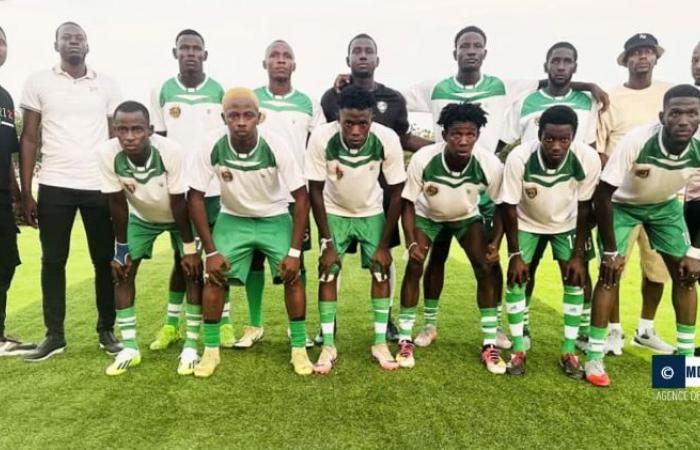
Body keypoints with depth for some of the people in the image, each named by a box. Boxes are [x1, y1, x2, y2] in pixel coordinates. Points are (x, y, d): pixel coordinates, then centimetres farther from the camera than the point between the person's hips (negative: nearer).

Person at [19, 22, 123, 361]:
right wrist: (25, 193, 0)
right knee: (53, 261, 5)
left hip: (100, 186, 0)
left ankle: (106, 331, 16)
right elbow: (29, 139, 6)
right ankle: (54, 336, 16)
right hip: (54, 186, 0)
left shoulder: (107, 85, 8)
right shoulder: (38, 82, 7)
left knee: (105, 260, 4)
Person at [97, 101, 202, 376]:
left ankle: (191, 346, 0)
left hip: (178, 215, -2)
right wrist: (120, 248, -10)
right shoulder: (107, 154, -30)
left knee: (193, 272, -12)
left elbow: (179, 203, -27)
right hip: (141, 216, 3)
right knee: (122, 272, -3)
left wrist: (190, 248, -20)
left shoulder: (172, 152, -37)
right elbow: (117, 204, -17)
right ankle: (129, 347, 9)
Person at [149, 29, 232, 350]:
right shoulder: (161, 92, 5)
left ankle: (224, 323, 15)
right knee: (181, 257, 9)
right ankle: (171, 325, 20)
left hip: (215, 188, -1)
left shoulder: (220, 91, 1)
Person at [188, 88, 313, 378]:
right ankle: (211, 350, 9)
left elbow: (301, 197, -19)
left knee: (292, 276, -13)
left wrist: (295, 251, -21)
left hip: (275, 218, -1)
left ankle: (299, 349, 4)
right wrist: (210, 251, -15)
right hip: (232, 218, 1)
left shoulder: (276, 147, -26)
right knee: (214, 277, -10)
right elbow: (195, 197, -13)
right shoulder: (212, 148, -23)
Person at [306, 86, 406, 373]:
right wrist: (327, 243, -19)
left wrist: (384, 245, -15)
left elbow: (396, 193, -17)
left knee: (381, 271, -5)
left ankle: (380, 343, 9)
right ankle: (328, 346, 4)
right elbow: (315, 191, -19)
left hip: (372, 213, 1)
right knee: (328, 272, -8)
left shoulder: (388, 140, -30)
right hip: (334, 212, 0)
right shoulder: (321, 138, -31)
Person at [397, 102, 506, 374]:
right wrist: (411, 242, -29)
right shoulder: (422, 160, -35)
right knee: (414, 268, -14)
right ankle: (405, 340, 3)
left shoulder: (490, 165, -32)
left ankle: (490, 345, 5)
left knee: (487, 269, -10)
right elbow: (408, 203, -20)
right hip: (427, 215, -1)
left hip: (467, 217, 1)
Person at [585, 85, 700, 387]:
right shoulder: (636, 142, -36)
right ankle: (594, 358, -6)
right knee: (610, 273, -15)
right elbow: (602, 195, -28)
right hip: (622, 203, -4)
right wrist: (610, 251, -24)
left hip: (665, 205, 4)